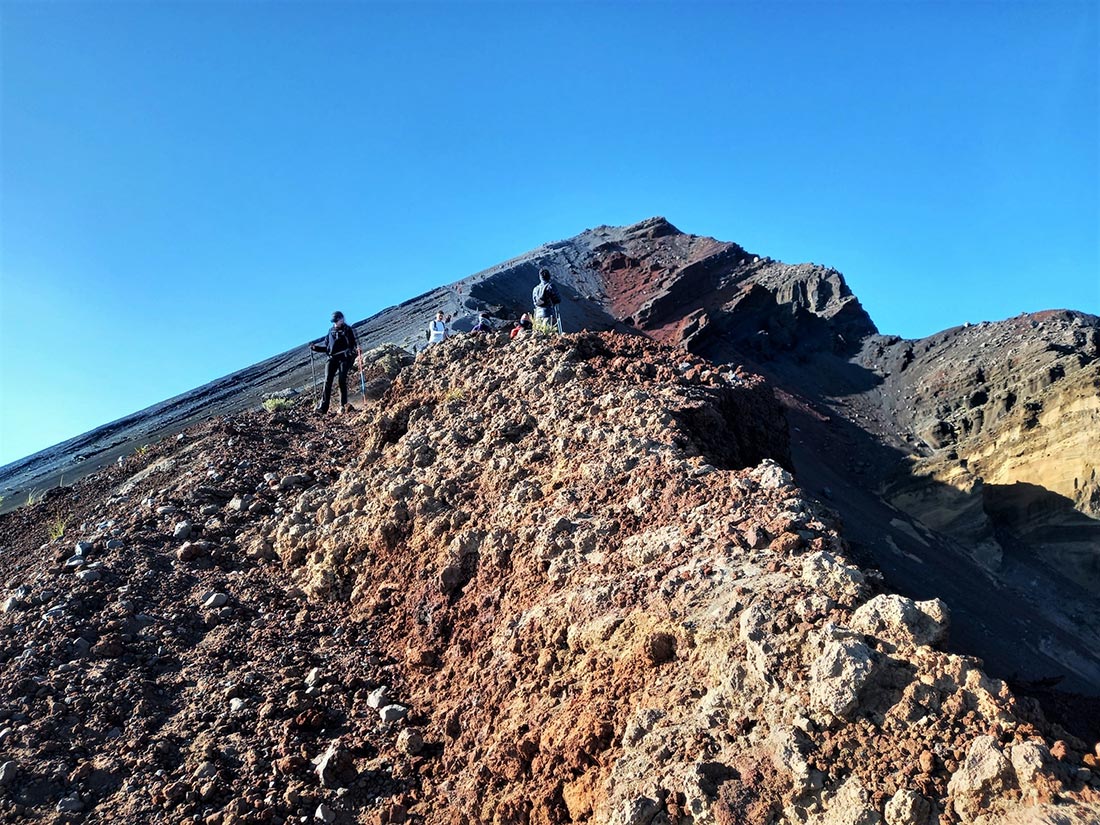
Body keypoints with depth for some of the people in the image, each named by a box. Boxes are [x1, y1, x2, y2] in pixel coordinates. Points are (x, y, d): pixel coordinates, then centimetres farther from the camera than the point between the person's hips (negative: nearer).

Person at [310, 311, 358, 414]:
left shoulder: (348, 330, 6)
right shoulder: (331, 331, 20)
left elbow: (353, 343, -3)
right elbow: (326, 346, 23)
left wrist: (356, 348, -24)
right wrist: (315, 347, 10)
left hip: (344, 358, -4)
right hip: (332, 359, 4)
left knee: (342, 381, -10)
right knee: (328, 381, -6)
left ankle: (343, 405, -6)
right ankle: (323, 406, -9)